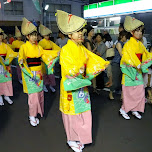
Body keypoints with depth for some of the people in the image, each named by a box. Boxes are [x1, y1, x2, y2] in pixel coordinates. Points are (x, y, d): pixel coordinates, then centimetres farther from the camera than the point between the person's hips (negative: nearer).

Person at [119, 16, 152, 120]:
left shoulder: (140, 44, 11)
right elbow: (128, 58, -17)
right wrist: (138, 66, -19)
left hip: (139, 71, 7)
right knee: (129, 92, -2)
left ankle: (135, 110, 22)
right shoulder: (128, 45, -11)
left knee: (140, 91, 8)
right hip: (130, 71, -7)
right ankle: (123, 110, 14)